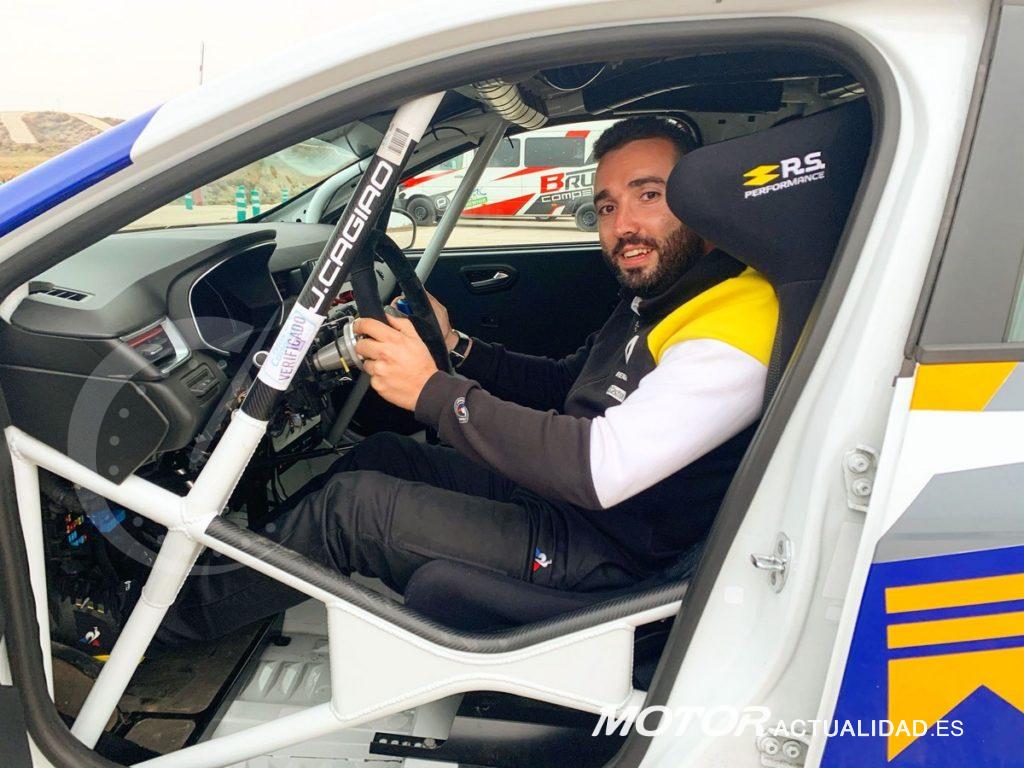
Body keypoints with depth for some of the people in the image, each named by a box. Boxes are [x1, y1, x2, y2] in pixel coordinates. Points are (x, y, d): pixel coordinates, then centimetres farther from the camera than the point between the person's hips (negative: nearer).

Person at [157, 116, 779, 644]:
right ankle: (239, 558, 27)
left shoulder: (734, 332, -24)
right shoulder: (652, 299, 8)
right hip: (565, 493, 10)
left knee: (353, 504, -12)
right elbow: (563, 385, 18)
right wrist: (457, 348, 3)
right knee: (379, 454, 12)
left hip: (605, 553, -9)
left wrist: (434, 391, -28)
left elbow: (602, 468, -33)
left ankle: (179, 614, 10)